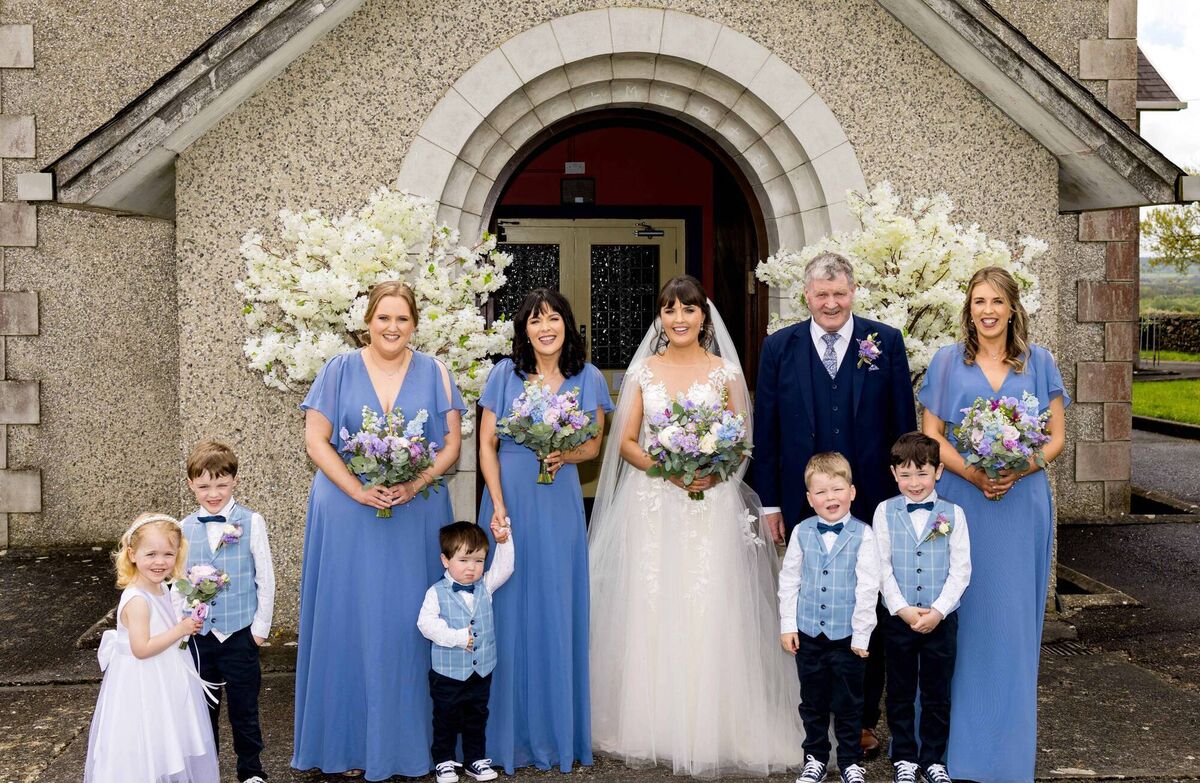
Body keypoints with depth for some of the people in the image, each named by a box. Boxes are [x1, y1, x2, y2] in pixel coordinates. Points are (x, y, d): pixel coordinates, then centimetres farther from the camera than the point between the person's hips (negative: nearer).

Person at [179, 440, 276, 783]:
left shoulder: (251, 522, -7)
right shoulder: (184, 528, 1)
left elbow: (265, 579, -4)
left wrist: (261, 626, -5)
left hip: (239, 633, -2)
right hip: (197, 634, 3)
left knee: (244, 709, 7)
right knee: (202, 708, 15)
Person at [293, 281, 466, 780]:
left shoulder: (434, 373, 6)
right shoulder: (339, 371, 2)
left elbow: (452, 442, 3)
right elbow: (316, 440, -2)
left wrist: (417, 484, -14)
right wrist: (358, 490, -15)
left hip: (416, 514, 1)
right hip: (349, 515, -1)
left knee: (407, 624, 5)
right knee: (350, 621, 4)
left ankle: (408, 743, 16)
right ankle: (350, 743, 15)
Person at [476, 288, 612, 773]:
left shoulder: (587, 378, 5)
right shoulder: (505, 374, 1)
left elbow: (594, 445, 9)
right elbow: (487, 444, 0)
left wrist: (566, 456, -12)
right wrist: (498, 505, -9)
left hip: (560, 502, 1)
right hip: (510, 500, -1)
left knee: (559, 611, 5)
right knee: (510, 611, 2)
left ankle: (559, 732, 20)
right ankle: (510, 734, 15)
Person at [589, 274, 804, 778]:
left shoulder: (725, 372, 5)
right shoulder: (644, 371, 8)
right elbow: (625, 443, 5)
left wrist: (715, 471, -15)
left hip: (712, 505, -1)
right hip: (652, 506, 1)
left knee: (709, 616, -4)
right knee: (650, 614, 0)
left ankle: (712, 730, 8)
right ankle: (654, 725, 13)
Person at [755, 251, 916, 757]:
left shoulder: (886, 343, 0)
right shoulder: (779, 348, 2)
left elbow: (903, 425, 1)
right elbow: (766, 430, 3)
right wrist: (770, 502, 1)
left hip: (872, 505, 0)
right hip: (804, 507, 1)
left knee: (869, 615, 10)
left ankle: (863, 719, 24)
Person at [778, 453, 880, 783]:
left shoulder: (862, 535, -10)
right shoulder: (801, 533, -3)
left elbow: (868, 588, -9)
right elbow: (788, 580, 4)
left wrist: (861, 634, -8)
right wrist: (787, 625, 2)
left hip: (846, 635, -2)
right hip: (808, 633, 2)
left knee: (848, 703, 10)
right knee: (812, 701, 15)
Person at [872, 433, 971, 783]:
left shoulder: (953, 514, -2)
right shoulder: (885, 512, -2)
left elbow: (960, 570, -5)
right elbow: (881, 568, -4)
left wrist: (937, 611, -14)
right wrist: (903, 609, -13)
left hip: (941, 619, 0)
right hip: (898, 618, 0)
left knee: (937, 695, 10)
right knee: (900, 693, 11)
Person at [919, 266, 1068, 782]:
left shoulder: (1038, 362, 6)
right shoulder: (947, 362, 5)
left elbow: (1056, 437, 5)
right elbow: (931, 435, 1)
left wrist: (1017, 471, -12)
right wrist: (972, 473, -14)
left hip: (1022, 503, 1)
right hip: (960, 502, -1)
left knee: (1013, 615, 5)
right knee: (959, 614, 2)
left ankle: (1009, 736, 18)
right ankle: (958, 733, 13)